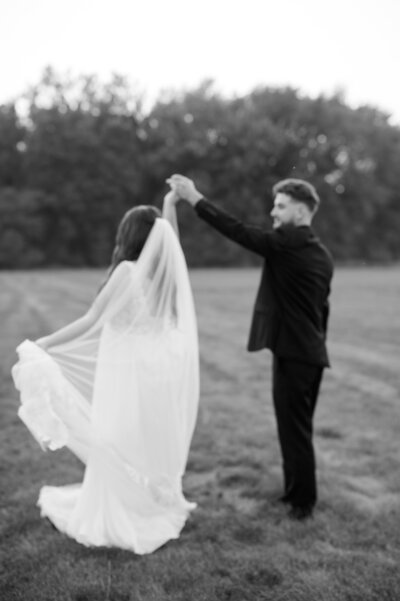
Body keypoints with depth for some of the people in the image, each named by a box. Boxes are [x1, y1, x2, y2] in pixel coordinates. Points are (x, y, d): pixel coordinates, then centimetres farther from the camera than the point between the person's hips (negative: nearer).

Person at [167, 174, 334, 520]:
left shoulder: (290, 242, -14)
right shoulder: (321, 254, 13)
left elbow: (239, 231, -19)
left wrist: (194, 198, -16)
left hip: (292, 352, -9)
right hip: (311, 351, 9)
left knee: (293, 428, 2)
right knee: (298, 427, 18)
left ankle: (302, 500, 14)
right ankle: (297, 492, 31)